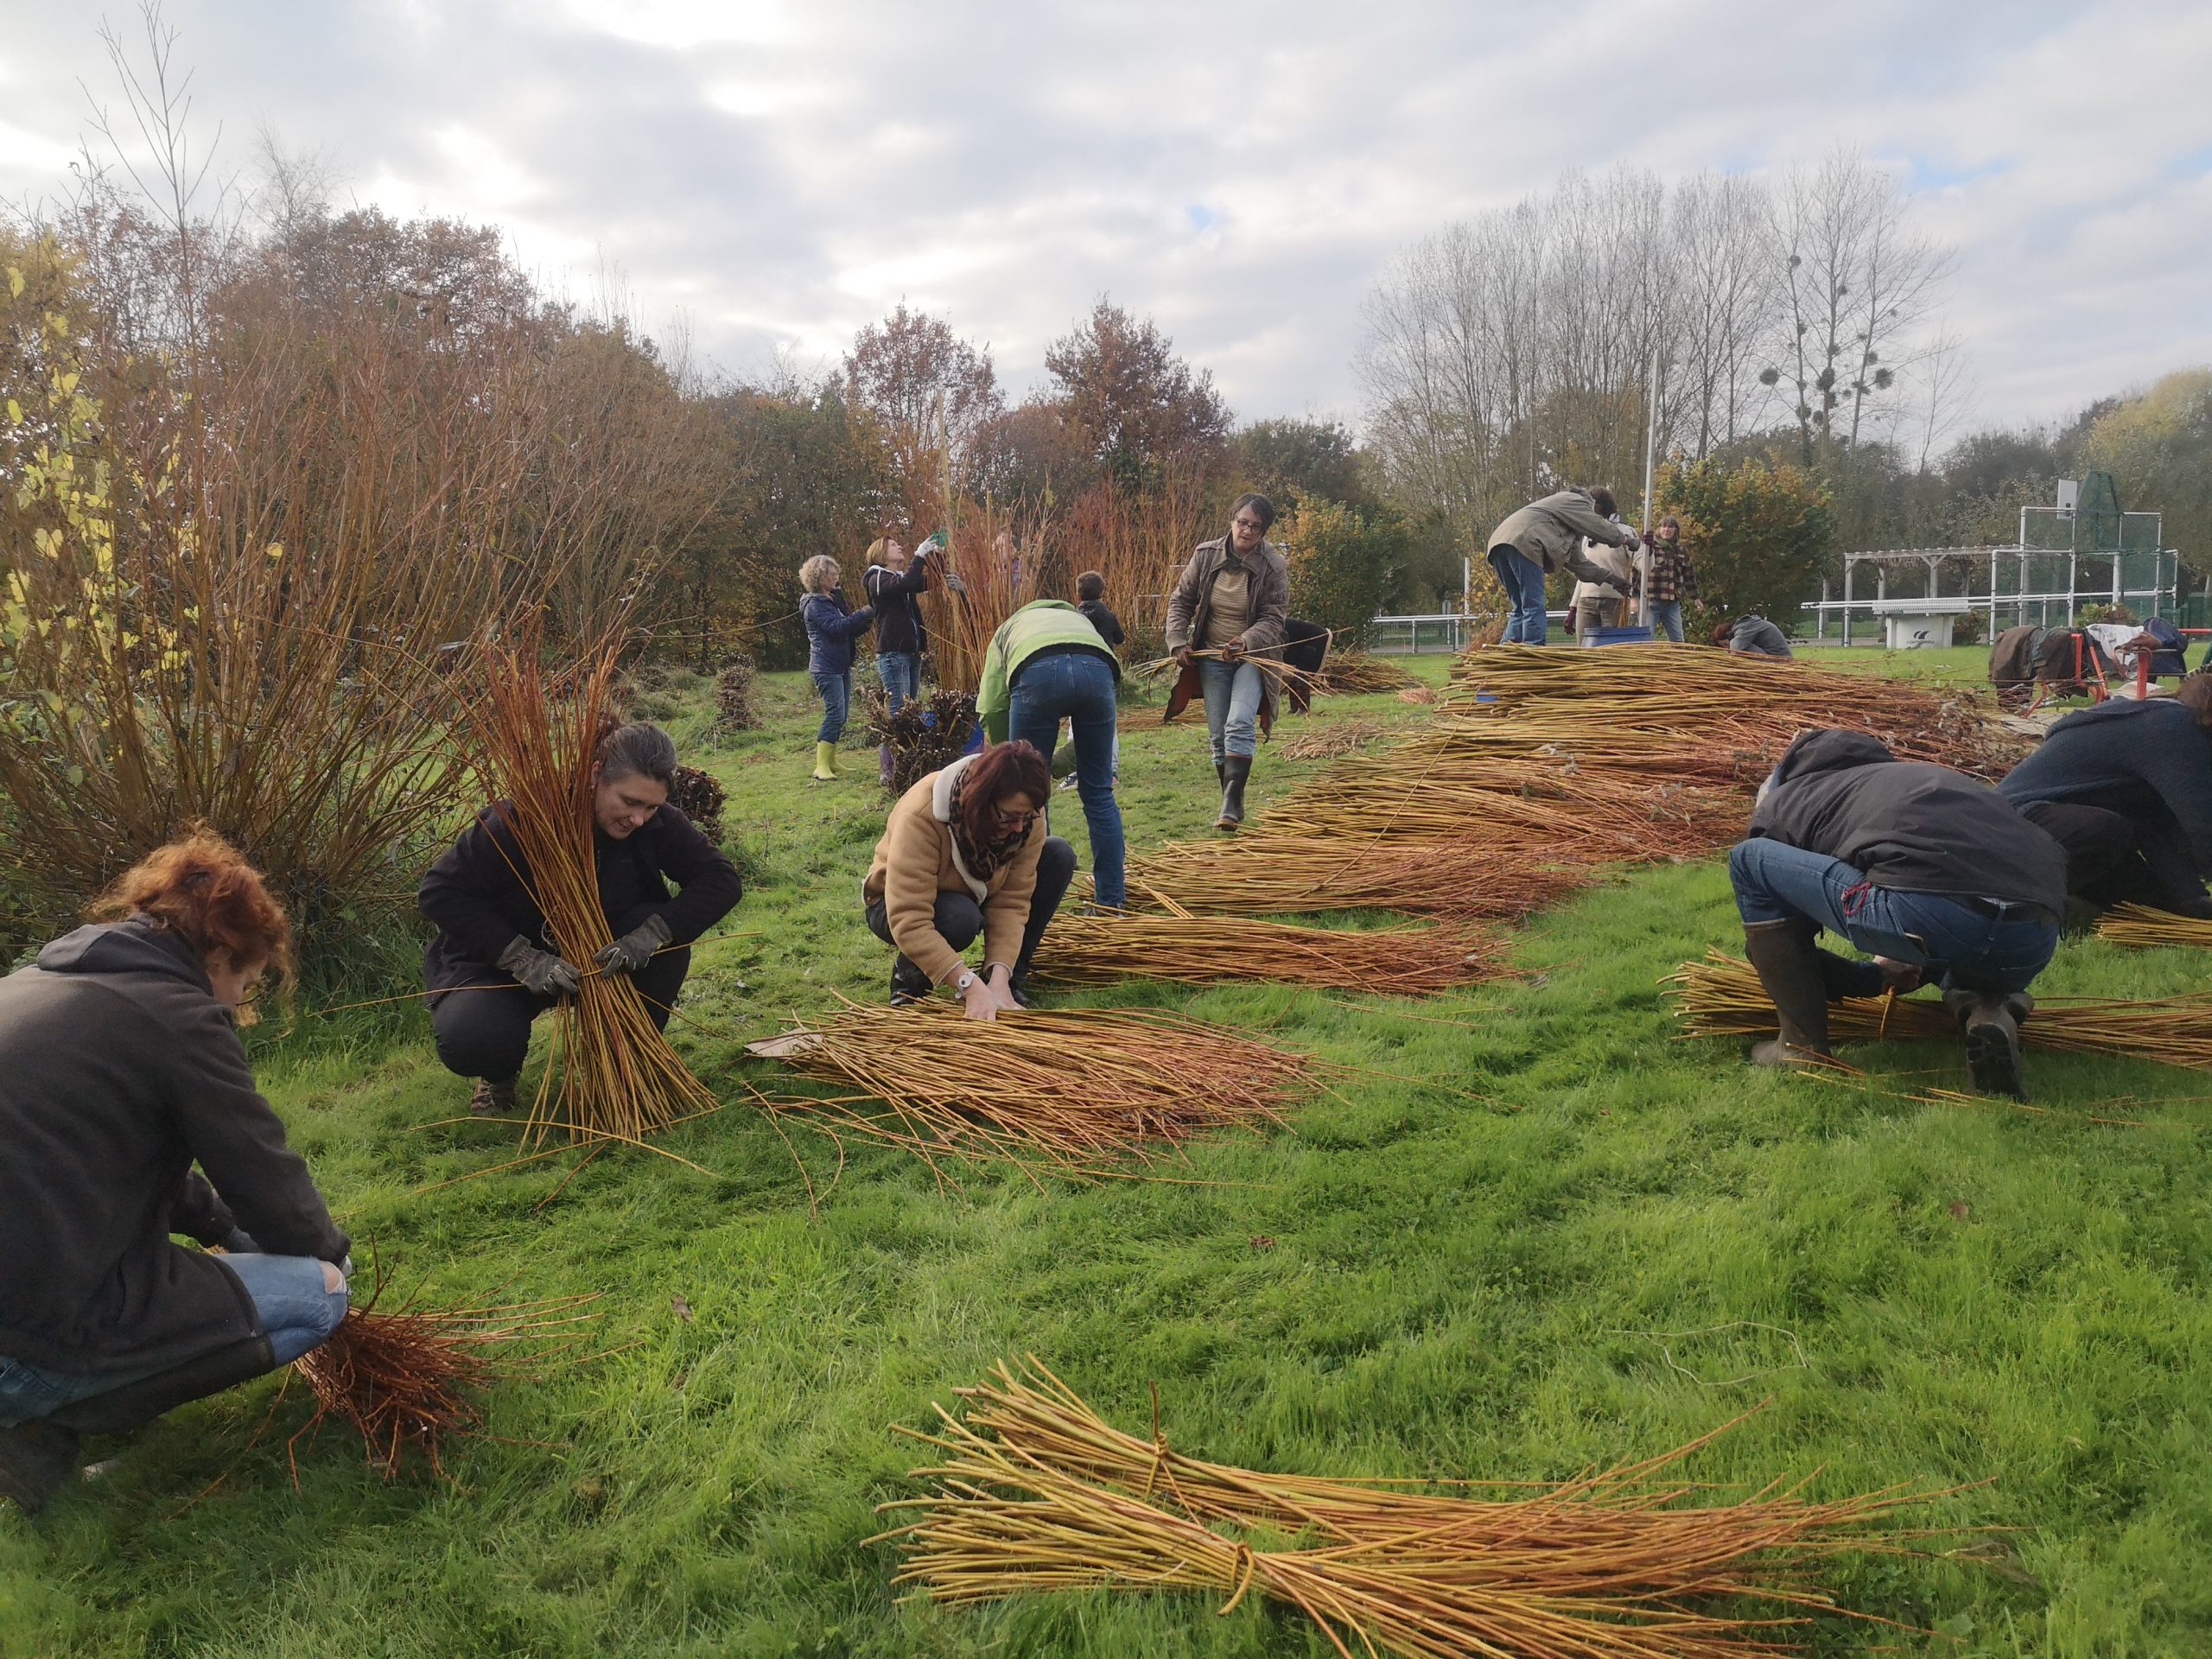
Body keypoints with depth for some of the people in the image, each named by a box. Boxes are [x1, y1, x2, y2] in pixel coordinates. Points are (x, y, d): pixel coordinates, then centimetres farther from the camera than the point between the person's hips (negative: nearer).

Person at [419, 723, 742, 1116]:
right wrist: (523, 959, -34)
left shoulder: (656, 824, -16)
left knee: (667, 935, -26)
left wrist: (652, 933, -33)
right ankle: (498, 1074, 7)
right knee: (471, 1042, -33)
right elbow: (439, 892, -25)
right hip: (503, 961, -3)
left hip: (603, 958, 3)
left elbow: (722, 879, -17)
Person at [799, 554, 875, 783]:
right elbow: (836, 627, -22)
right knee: (835, 713, -14)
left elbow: (850, 630, 18)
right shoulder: (814, 604, -10)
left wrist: (865, 621, -1)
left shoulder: (835, 599, 18)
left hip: (842, 665, 9)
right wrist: (862, 614, -16)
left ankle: (830, 761, 18)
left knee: (841, 714, 9)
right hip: (826, 667, -9)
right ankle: (821, 766, -12)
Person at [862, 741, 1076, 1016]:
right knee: (959, 916, -41)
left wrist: (999, 979, -37)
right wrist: (972, 987, -48)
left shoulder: (1027, 816, -23)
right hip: (899, 902, -5)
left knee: (1059, 855, -17)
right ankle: (908, 973, -6)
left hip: (972, 895, 5)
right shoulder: (921, 817, -38)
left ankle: (1012, 977, -7)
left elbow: (1011, 902, -24)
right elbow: (908, 922, -43)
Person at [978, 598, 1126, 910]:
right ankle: (1112, 903, 20)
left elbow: (992, 711, 22)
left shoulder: (1007, 629, 40)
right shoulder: (1082, 621, 44)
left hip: (1038, 672, -2)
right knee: (1098, 792, 15)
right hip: (1098, 669, 2)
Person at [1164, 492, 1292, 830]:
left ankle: (1231, 806, -25)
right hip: (1212, 658, 4)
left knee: (1240, 725, -23)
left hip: (1252, 655, -3)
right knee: (1218, 735, 4)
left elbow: (1273, 619, -11)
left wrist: (1245, 641, -30)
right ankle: (1232, 806, 14)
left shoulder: (1274, 567, -11)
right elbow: (1180, 601, 6)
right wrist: (1178, 643, -6)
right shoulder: (1206, 555, -4)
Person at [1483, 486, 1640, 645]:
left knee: (1521, 609, 12)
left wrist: (1611, 578, 34)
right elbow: (1603, 529, 4)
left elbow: (1577, 561, 35)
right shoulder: (1575, 501, 8)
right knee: (1534, 608, -9)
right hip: (1522, 542, -10)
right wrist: (1628, 540, 22)